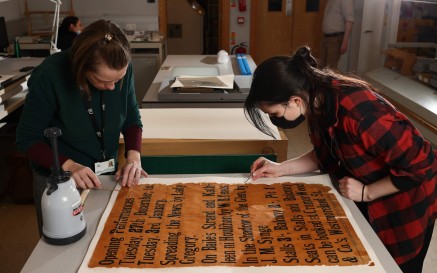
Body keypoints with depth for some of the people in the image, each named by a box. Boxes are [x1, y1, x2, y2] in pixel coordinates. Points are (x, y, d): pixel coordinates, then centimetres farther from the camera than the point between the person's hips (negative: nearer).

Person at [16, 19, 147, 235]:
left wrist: (133, 156, -19)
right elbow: (27, 139, -16)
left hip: (108, 176, 3)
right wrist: (68, 166, -30)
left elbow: (132, 119, -2)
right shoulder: (50, 76, -26)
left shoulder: (122, 70, -16)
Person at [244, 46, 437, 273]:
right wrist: (280, 169, -7)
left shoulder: (358, 111, -38)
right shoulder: (317, 98, -13)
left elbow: (418, 166, -29)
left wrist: (366, 193, -21)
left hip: (404, 201, -7)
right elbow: (326, 156, 2)